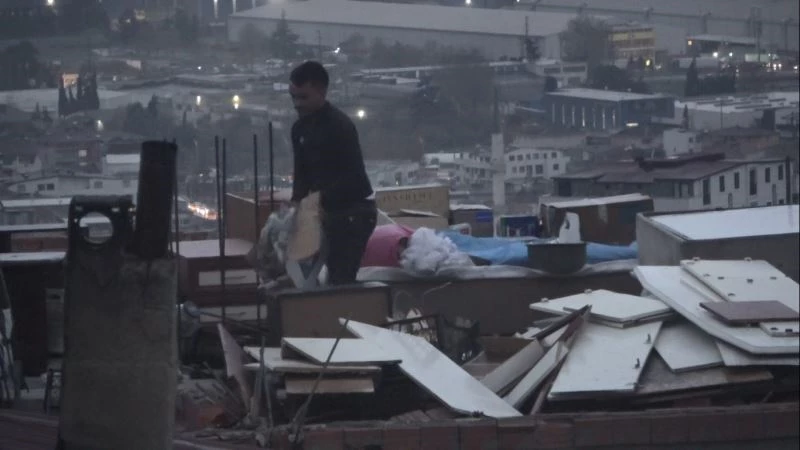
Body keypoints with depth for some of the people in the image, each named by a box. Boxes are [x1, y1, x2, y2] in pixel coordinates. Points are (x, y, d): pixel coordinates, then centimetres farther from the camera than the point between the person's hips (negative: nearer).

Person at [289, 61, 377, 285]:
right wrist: (297, 204, -5)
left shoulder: (340, 125, -18)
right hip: (331, 210, 8)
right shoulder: (300, 128, 8)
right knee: (335, 276, 7)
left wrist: (322, 199, -27)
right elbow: (302, 174, 12)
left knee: (341, 278, -15)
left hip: (355, 210, -8)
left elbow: (354, 176, -23)